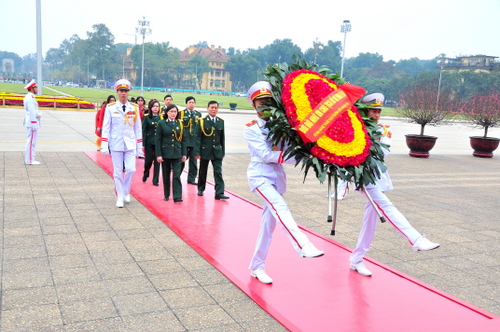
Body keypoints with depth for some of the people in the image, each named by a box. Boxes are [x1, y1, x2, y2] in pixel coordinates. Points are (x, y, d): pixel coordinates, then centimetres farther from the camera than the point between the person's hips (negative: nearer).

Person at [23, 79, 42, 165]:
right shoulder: (30, 98, -16)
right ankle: (30, 160, -5)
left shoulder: (30, 97, 17)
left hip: (31, 122, 11)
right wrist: (34, 125, -21)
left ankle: (29, 159, 19)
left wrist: (38, 114, 9)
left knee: (31, 141, 13)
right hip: (32, 122, -11)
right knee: (31, 141, -8)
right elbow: (32, 112, -20)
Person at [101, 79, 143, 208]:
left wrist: (139, 147, 5)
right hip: (116, 144, -1)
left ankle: (126, 192, 19)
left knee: (131, 169, -6)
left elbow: (138, 128, 7)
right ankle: (120, 197, 15)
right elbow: (106, 127, 0)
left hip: (130, 144, 1)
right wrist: (104, 145, -7)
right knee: (118, 172, 2)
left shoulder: (134, 108, 4)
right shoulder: (110, 108, -1)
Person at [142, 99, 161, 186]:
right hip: (149, 142, -1)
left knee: (157, 161, 2)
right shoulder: (147, 118, 0)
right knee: (148, 160, 4)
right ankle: (145, 174, 33)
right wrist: (143, 144, -7)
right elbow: (144, 131, -2)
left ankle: (155, 180, 11)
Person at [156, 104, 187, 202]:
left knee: (177, 175, -6)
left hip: (177, 153, 1)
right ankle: (166, 195, 22)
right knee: (166, 175, 9)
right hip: (165, 153, -1)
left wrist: (184, 154, 3)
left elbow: (183, 139, 8)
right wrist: (158, 154, -9)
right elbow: (158, 140, -3)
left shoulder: (180, 124, 6)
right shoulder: (161, 123, -1)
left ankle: (177, 196, -7)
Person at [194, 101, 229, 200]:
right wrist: (197, 152, -12)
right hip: (205, 151, -2)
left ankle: (219, 193, -7)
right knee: (203, 171, 11)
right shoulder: (202, 121, -4)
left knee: (218, 172, -5)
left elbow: (222, 138, 9)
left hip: (217, 151, 2)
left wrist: (223, 151, 8)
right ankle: (201, 189, 30)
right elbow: (197, 137, -7)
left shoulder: (221, 121, 5)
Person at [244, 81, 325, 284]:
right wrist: (297, 157, -23)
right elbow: (265, 154, -16)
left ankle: (257, 267, 17)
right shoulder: (251, 129, -2)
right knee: (280, 207, -29)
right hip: (260, 176, -4)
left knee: (269, 223, 6)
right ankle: (303, 246, -39)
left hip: (277, 176, 4)